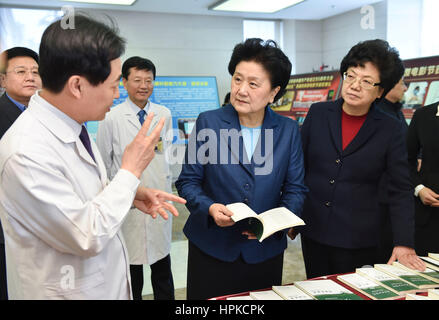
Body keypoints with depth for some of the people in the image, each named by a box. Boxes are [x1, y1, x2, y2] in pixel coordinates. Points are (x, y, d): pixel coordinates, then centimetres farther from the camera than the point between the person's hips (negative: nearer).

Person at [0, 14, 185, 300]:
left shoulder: (71, 125, -3)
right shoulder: (27, 153, -28)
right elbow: (88, 237, -25)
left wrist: (131, 194, -5)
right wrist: (131, 171, -18)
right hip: (70, 290, -7)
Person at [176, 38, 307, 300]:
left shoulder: (289, 130, -1)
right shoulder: (208, 122, -6)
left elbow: (295, 188, 1)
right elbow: (188, 181, -3)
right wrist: (210, 208, -21)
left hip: (265, 251, 1)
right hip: (211, 248, -1)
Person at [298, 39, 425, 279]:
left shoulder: (390, 129, -5)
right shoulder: (318, 113, 0)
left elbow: (400, 190, -3)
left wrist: (404, 244, -9)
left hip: (357, 239, -2)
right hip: (313, 230, 2)